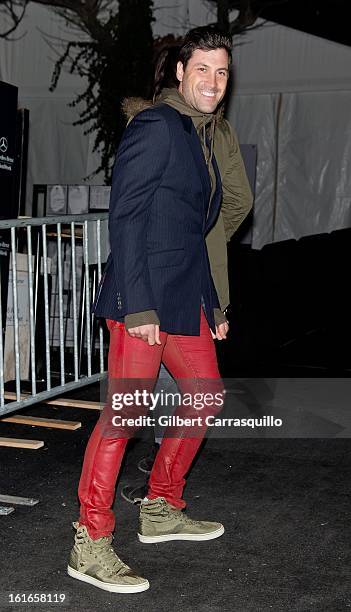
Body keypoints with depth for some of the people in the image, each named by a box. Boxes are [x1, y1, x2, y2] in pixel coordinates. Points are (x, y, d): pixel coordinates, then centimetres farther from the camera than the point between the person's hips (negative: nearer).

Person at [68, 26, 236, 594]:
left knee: (207, 394, 14)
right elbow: (124, 217, -16)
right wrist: (138, 307, -22)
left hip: (186, 297, 10)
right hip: (144, 295, -10)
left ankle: (161, 509, 28)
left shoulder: (202, 138, 19)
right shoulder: (155, 126, -9)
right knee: (126, 409, -8)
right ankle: (90, 545, 1)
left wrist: (212, 304, 21)